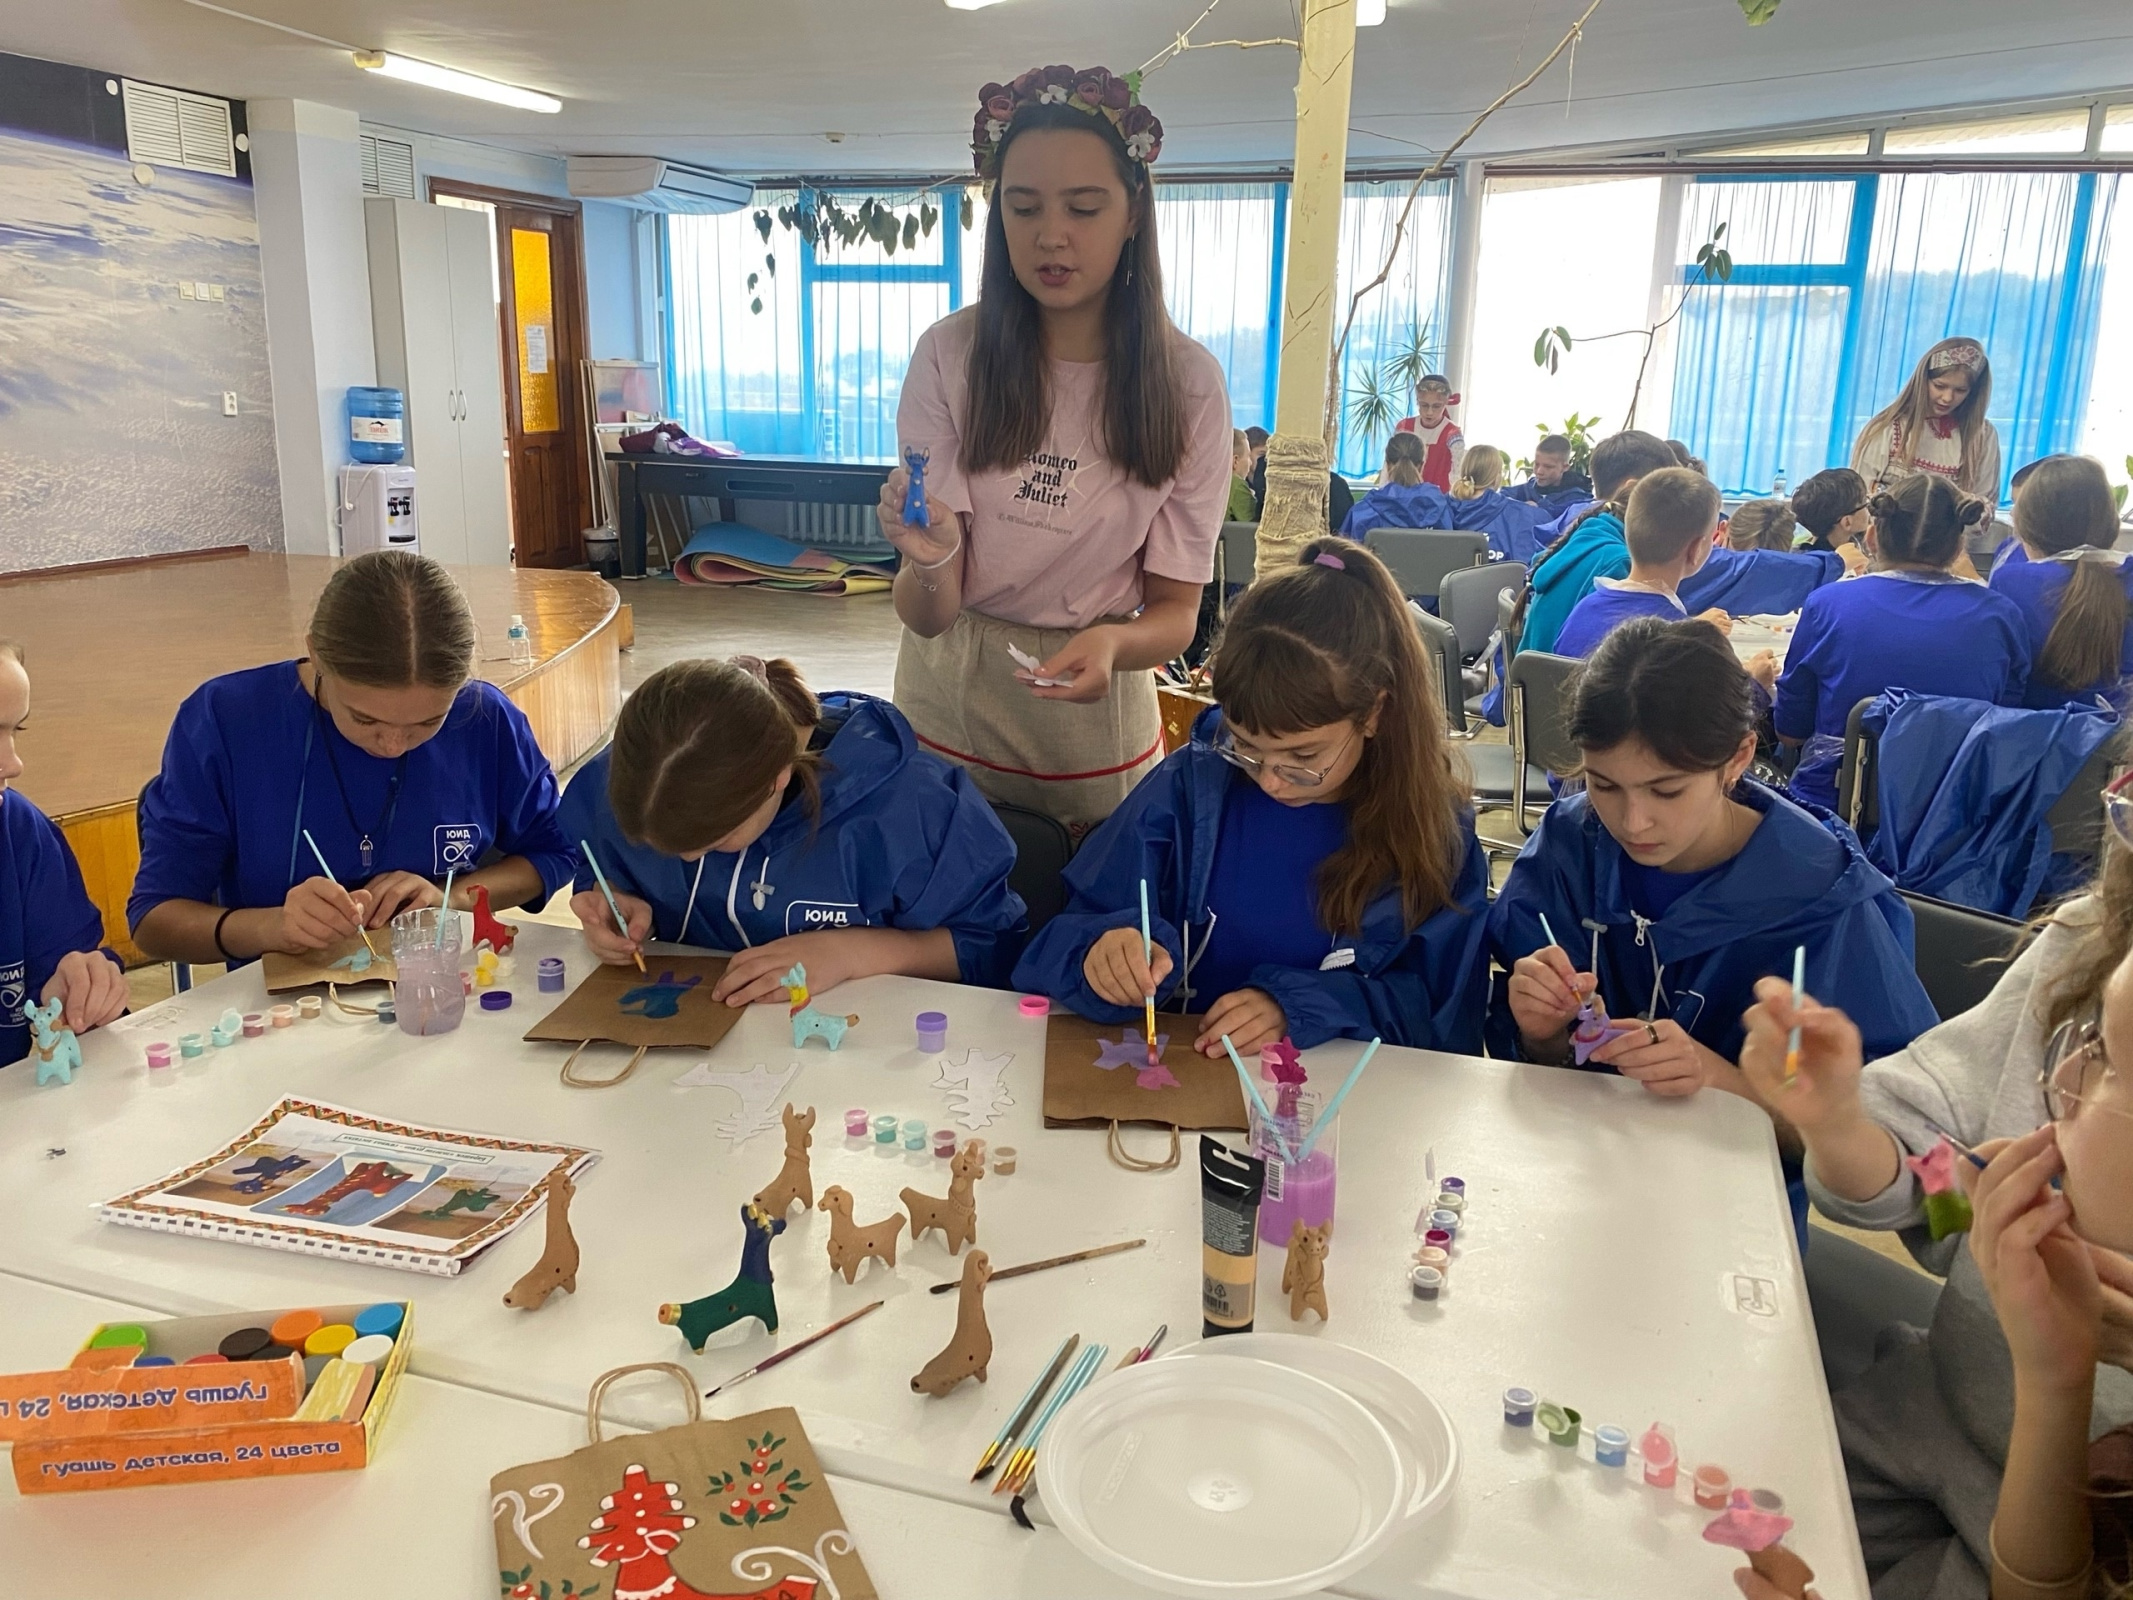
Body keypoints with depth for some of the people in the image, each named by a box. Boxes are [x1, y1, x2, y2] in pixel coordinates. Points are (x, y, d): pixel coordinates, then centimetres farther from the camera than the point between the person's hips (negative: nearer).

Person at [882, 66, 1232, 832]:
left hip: (1097, 708, 0)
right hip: (952, 703, 0)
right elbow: (927, 615, -13)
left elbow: (1175, 609, -7)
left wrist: (1112, 643, -29)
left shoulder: (1188, 381, -11)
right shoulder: (949, 355, -12)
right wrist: (930, 564, -35)